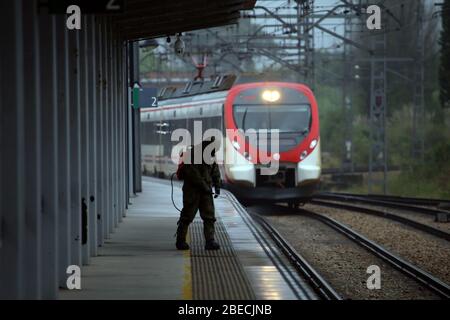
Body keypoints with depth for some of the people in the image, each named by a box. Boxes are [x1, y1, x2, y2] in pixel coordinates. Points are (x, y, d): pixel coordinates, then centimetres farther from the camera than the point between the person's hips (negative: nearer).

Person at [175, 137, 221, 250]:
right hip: (192, 189, -6)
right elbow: (193, 174, -21)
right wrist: (205, 187, -20)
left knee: (209, 216, -3)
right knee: (187, 216, 1)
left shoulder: (211, 154, 8)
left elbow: (215, 170, 16)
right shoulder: (192, 154, -16)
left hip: (205, 191, 6)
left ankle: (210, 241, -4)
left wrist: (217, 186, 5)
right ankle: (180, 240, 12)